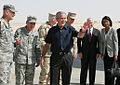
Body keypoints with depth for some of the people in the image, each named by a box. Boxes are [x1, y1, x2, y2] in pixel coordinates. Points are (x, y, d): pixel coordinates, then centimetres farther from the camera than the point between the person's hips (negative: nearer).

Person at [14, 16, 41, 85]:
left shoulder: (36, 33, 5)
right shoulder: (19, 31, -4)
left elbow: (38, 47, 11)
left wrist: (38, 59, 10)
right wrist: (16, 43, -26)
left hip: (31, 60, 3)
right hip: (20, 59, -3)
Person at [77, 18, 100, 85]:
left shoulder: (97, 31, 6)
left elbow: (99, 43, 5)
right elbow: (79, 42, 3)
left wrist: (98, 52, -3)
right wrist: (80, 51, -5)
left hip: (93, 53, 1)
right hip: (84, 53, -1)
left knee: (92, 70, 5)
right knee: (84, 69, 2)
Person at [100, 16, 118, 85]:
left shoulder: (113, 30, -10)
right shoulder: (102, 30, 7)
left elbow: (116, 42, -11)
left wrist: (116, 54, -14)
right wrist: (101, 53, 6)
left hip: (112, 53, -5)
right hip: (105, 53, 6)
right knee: (106, 70, 8)